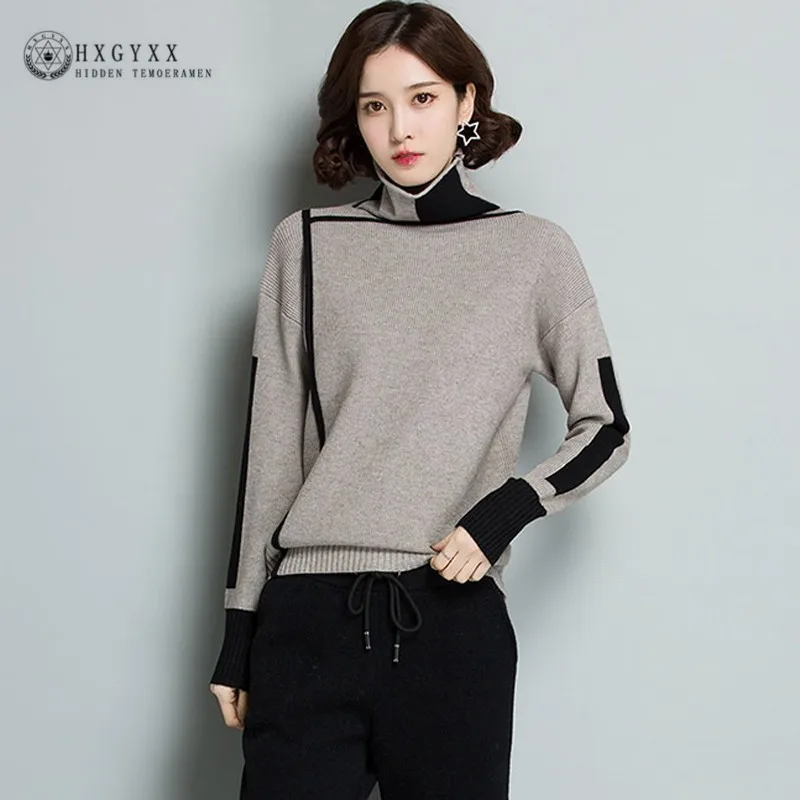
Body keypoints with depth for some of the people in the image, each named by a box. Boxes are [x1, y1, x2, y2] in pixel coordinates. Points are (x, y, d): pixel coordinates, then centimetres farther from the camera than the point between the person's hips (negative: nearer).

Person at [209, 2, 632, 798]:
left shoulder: (534, 250, 4)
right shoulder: (306, 245, 5)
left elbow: (606, 430, 8)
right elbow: (270, 442, 7)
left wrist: (504, 513, -9)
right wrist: (239, 630, 7)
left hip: (457, 623, 0)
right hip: (309, 618, 1)